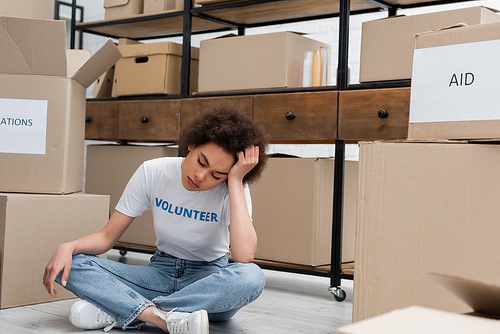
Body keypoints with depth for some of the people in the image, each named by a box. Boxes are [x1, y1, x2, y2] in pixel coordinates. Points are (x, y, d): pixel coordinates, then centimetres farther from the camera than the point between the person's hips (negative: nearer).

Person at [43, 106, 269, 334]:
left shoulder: (232, 190, -16)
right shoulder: (153, 172, -10)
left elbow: (244, 256, -34)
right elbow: (107, 236, -5)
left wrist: (235, 181, -30)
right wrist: (68, 247, -26)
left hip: (209, 279, -1)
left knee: (252, 277, -39)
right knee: (70, 264, -18)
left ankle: (116, 310, -31)